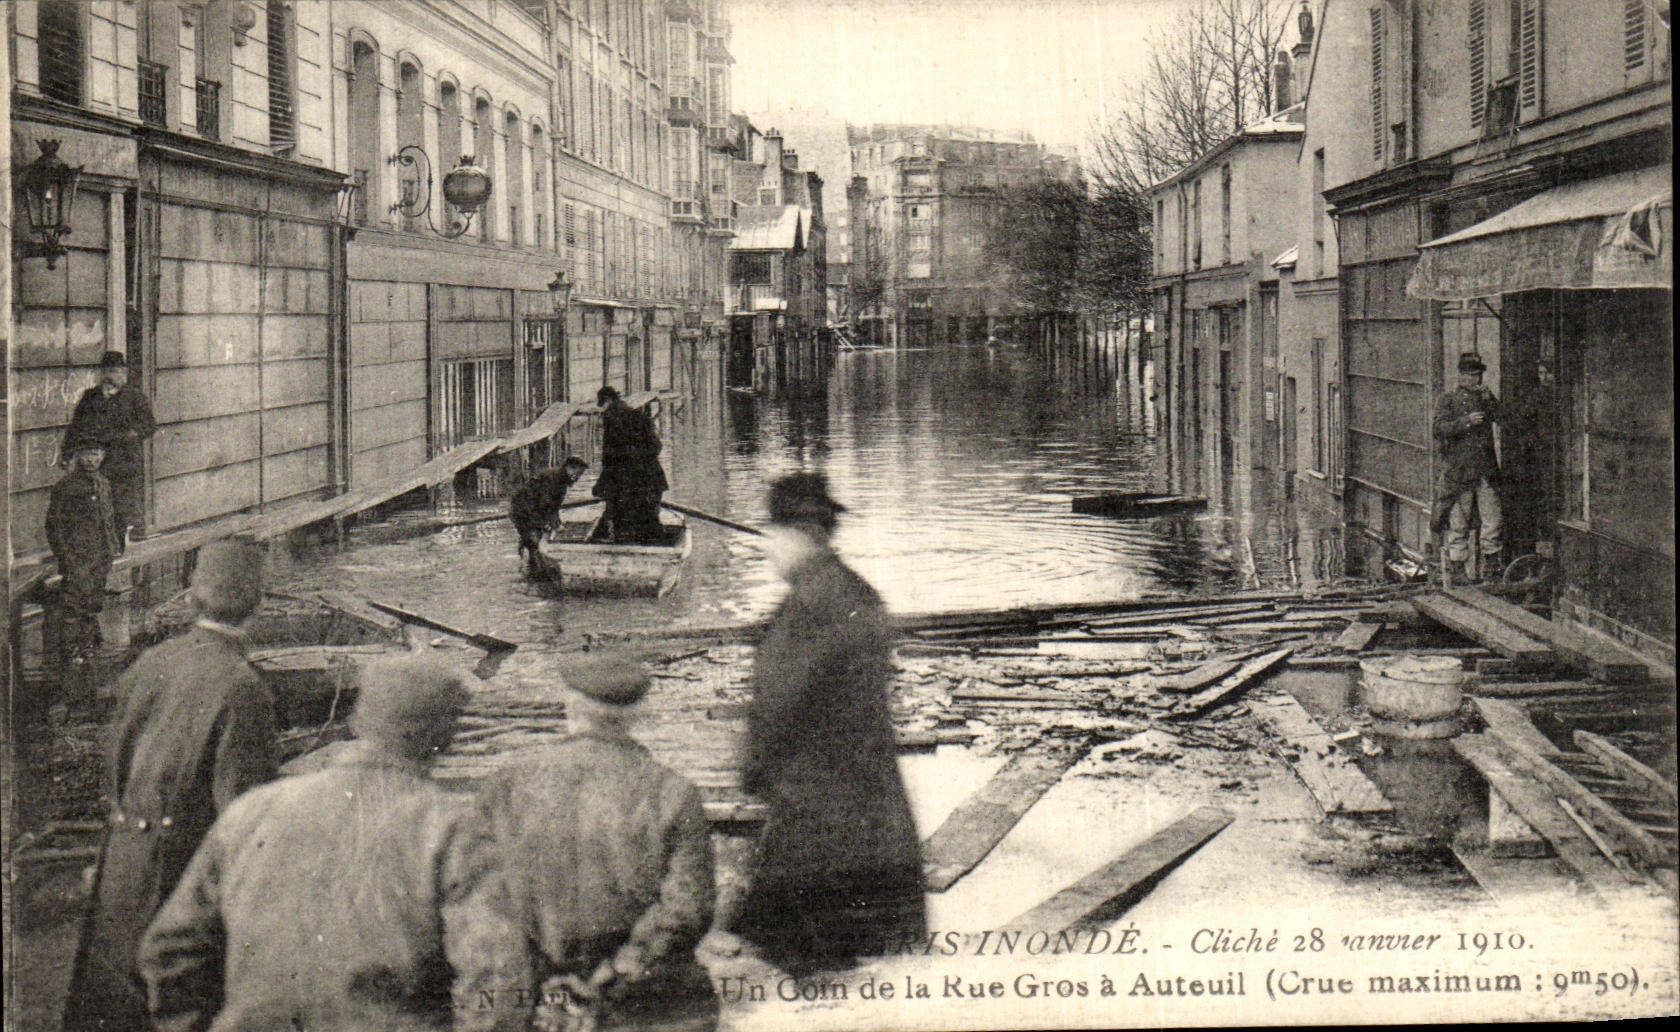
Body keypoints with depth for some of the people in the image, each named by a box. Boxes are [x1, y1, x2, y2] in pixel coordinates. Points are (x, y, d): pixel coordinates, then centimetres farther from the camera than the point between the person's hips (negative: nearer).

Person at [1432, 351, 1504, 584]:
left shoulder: (1486, 397, 15)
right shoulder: (1450, 400, 2)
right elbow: (1439, 429, -8)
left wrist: (1489, 400, -8)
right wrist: (1465, 422, -19)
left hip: (1486, 469, 4)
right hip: (1458, 468, -4)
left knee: (1494, 518, 1)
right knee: (1458, 522, 0)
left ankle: (1491, 564, 13)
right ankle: (1456, 567, 7)